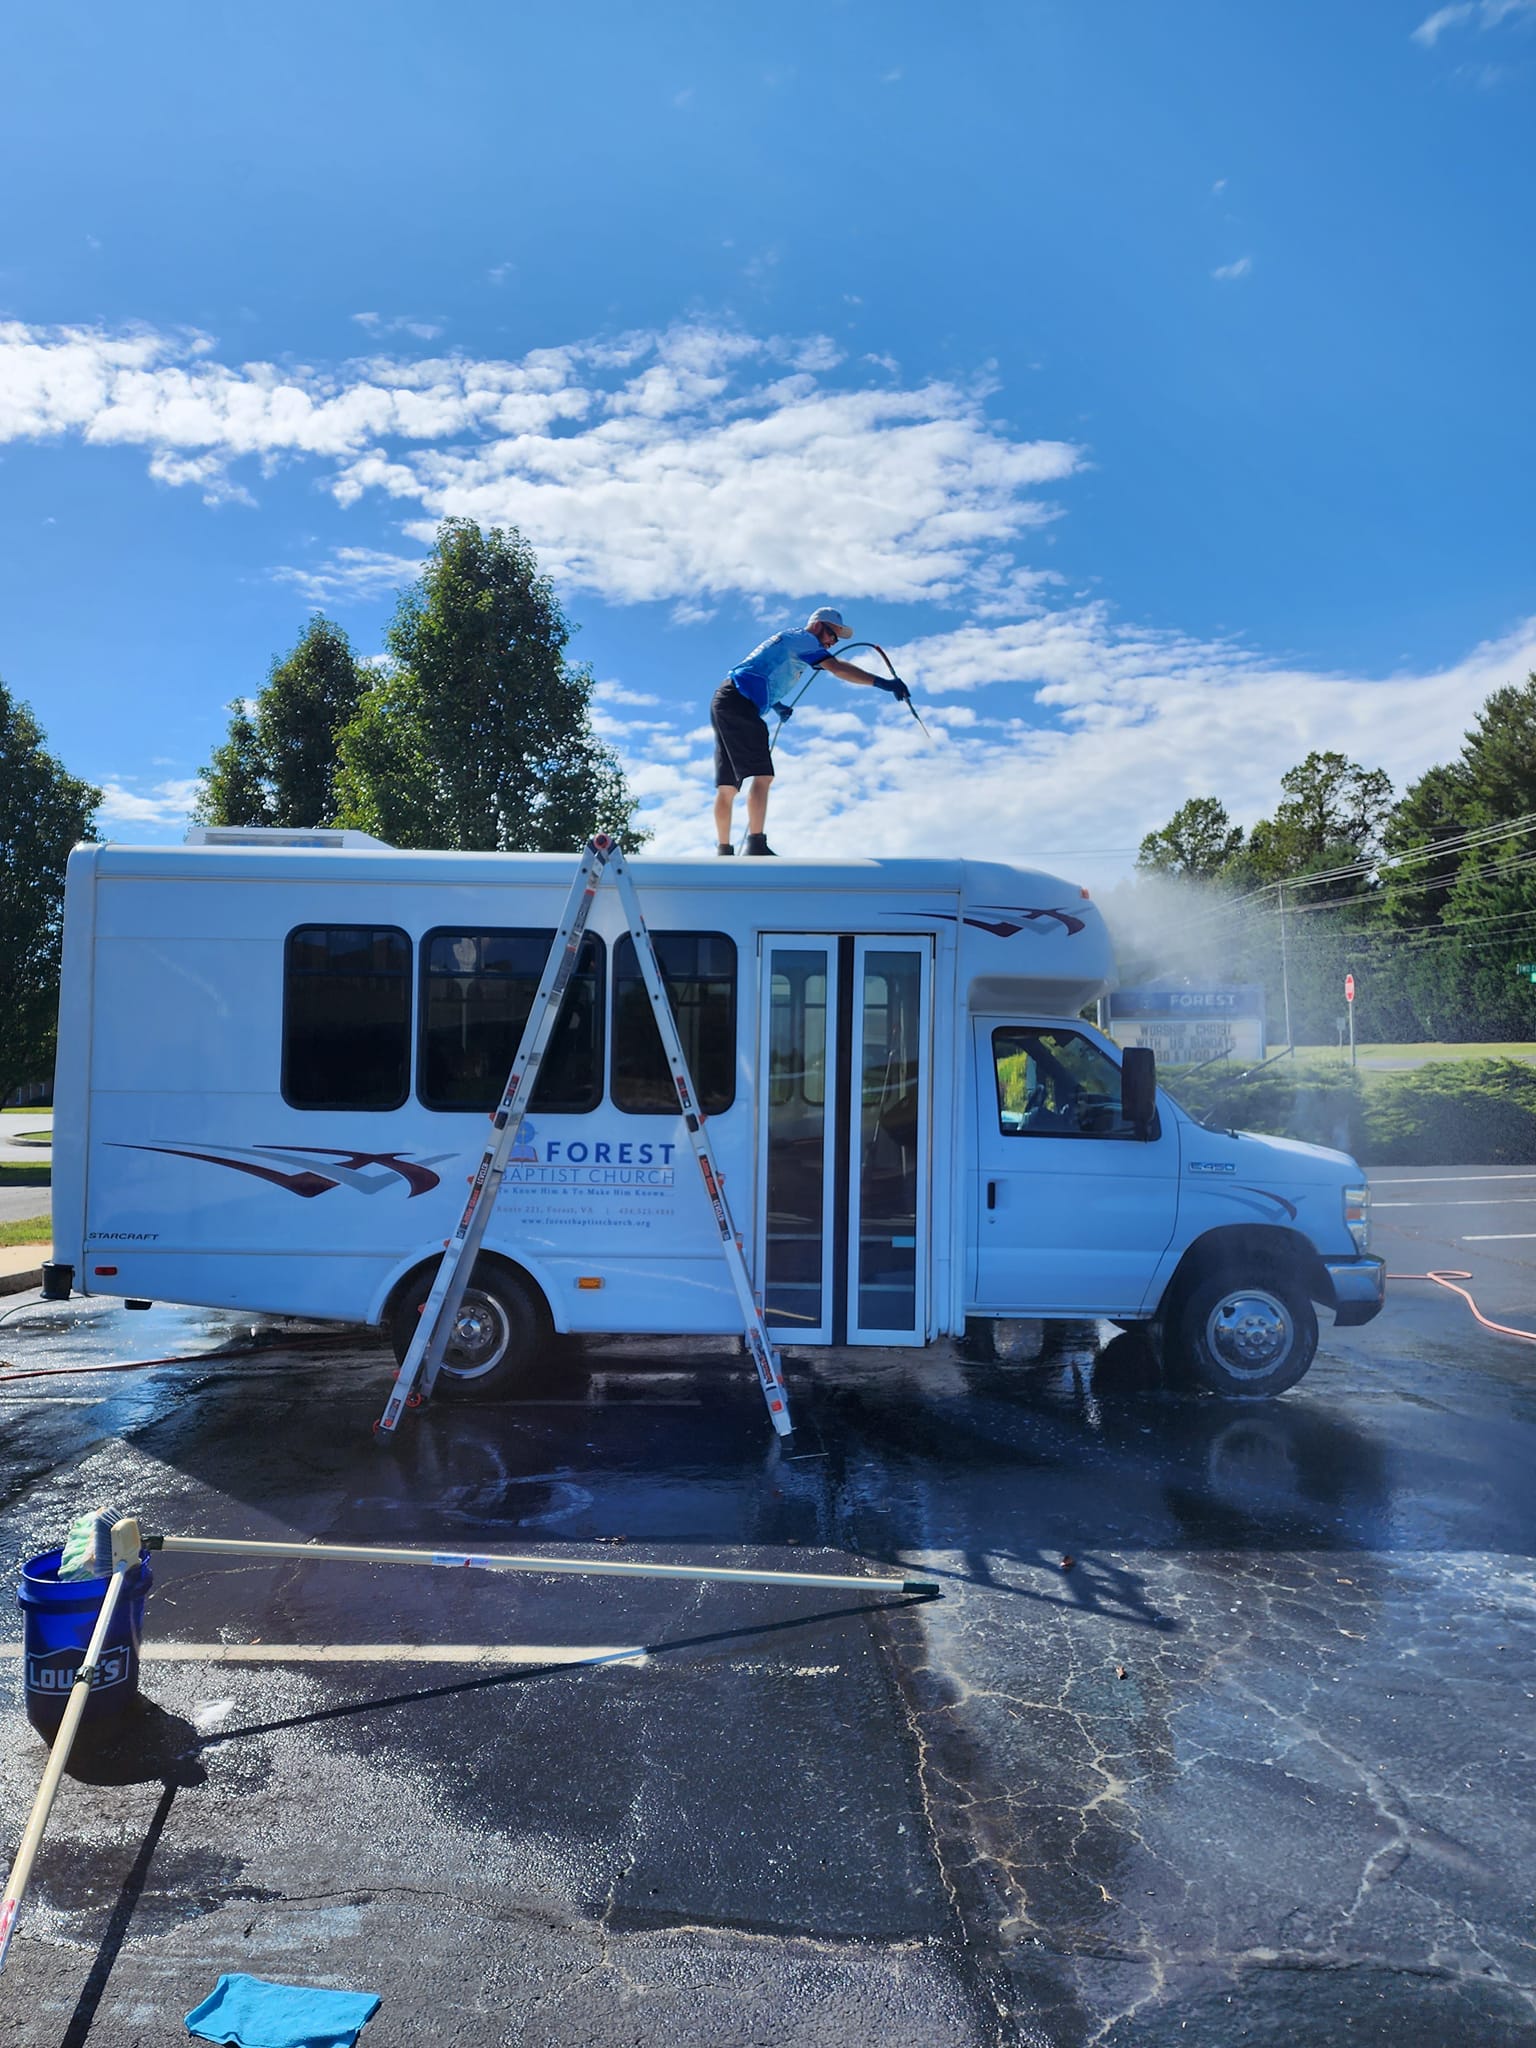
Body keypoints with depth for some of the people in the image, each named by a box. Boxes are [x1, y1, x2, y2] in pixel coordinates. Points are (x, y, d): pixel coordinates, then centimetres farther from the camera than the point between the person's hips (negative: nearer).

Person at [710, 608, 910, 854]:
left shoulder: (787, 640, 29)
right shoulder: (804, 638, 2)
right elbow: (837, 668, -13)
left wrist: (775, 705, 26)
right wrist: (883, 682, -17)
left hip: (723, 702, 10)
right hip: (740, 705, -10)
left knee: (727, 786, 8)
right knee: (762, 776, -17)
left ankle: (723, 853, 9)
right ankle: (756, 846, -27)